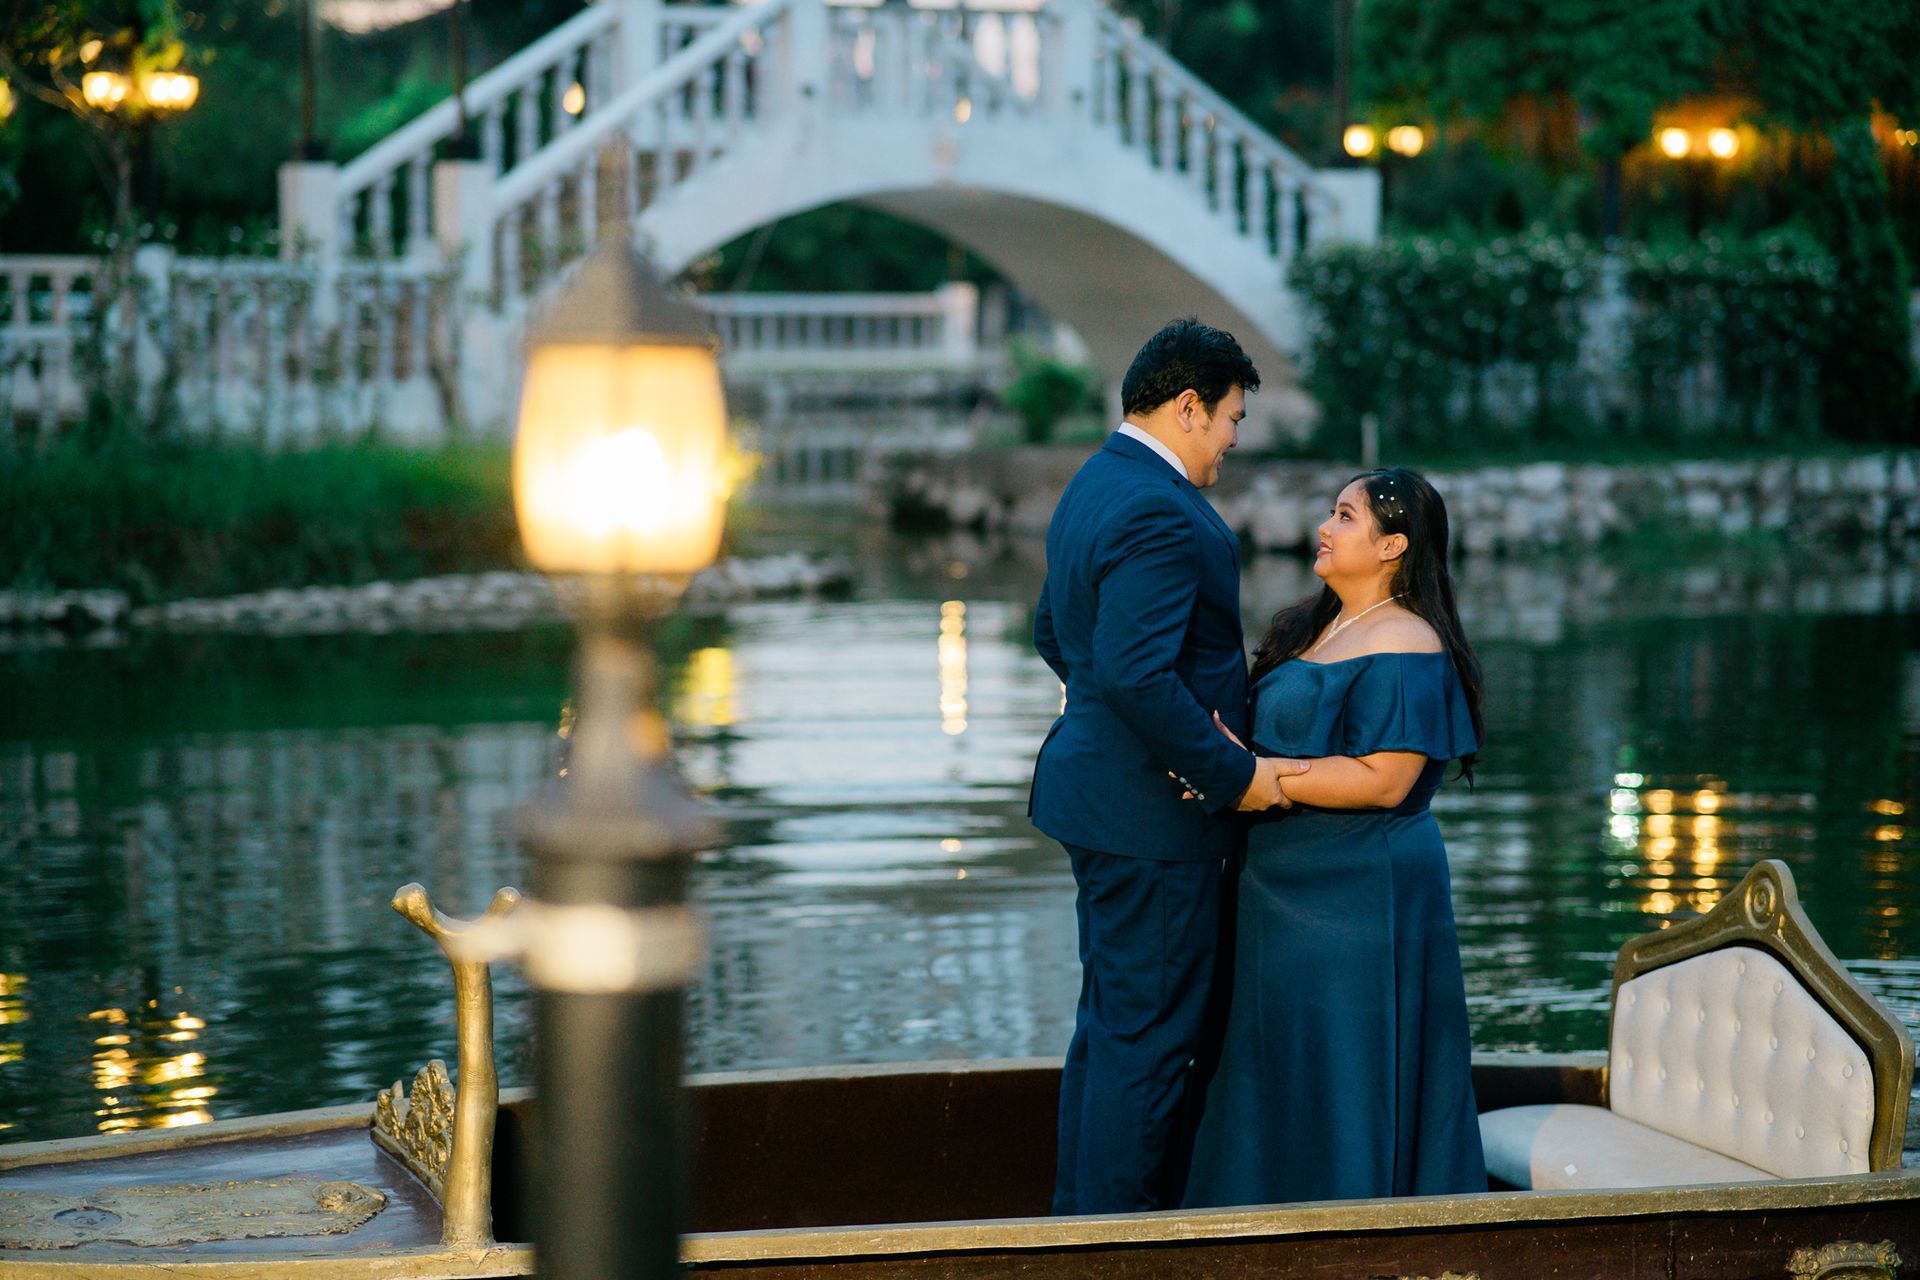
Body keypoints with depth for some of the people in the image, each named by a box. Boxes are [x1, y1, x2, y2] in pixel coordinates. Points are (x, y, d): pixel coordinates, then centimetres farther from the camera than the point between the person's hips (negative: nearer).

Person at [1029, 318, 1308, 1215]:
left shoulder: (1093, 485, 12)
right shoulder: (1161, 513, -21)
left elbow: (1055, 635, 22)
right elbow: (1137, 674, -29)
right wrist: (1233, 775, -21)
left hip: (1101, 794, 11)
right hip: (1152, 810, -11)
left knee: (1111, 1023, 18)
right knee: (1147, 1038, -3)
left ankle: (1081, 1211, 27)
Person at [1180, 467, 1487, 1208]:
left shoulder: (1404, 650, -15)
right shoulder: (1313, 628, 14)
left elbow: (1383, 781, -22)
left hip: (1356, 897, -9)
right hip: (1288, 890, 9)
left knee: (1339, 1082, -3)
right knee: (1277, 1079, 14)